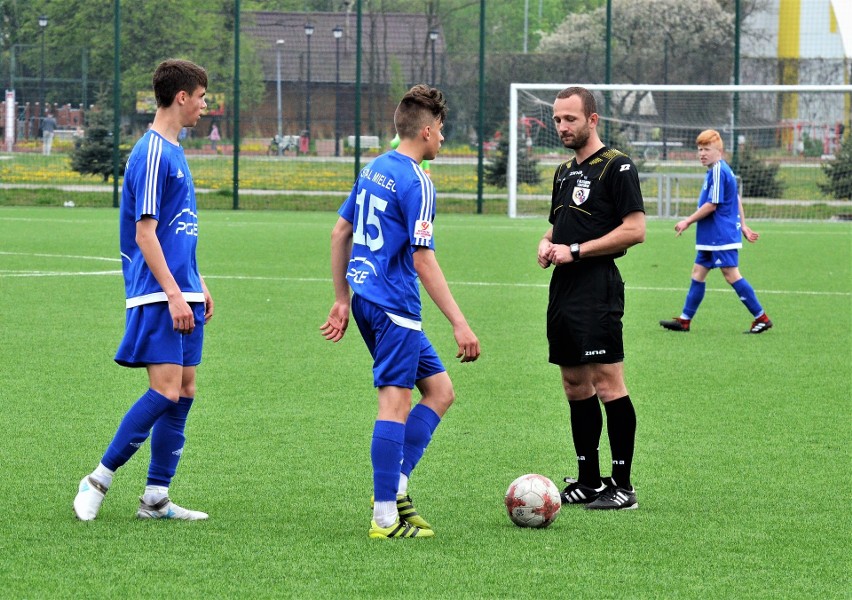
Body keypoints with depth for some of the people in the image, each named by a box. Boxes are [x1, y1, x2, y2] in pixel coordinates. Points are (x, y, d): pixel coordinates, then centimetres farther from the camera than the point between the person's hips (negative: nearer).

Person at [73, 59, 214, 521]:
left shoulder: (173, 152, 17)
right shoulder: (152, 154, -13)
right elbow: (145, 233, -17)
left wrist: (197, 285, 22)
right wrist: (174, 295, -20)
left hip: (181, 293, 10)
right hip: (158, 296, -10)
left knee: (184, 392, 6)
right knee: (165, 391, -14)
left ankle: (156, 497, 9)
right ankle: (98, 479, -5)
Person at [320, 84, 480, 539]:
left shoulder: (374, 169, 13)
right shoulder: (416, 183, -14)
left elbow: (339, 233, 18)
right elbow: (424, 261, -18)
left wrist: (342, 299, 24)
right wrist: (459, 324, -17)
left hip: (366, 300, 9)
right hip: (394, 305, -9)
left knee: (439, 390, 13)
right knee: (395, 403, -8)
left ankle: (394, 486, 7)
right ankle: (386, 516, -9)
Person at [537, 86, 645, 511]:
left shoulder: (617, 167, -8)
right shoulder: (564, 172, 19)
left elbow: (634, 230, -14)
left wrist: (575, 250, -15)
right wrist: (546, 244, 5)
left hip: (598, 289, -9)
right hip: (563, 288, 9)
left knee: (607, 383, -10)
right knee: (575, 386, 10)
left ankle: (623, 486, -8)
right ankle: (588, 482, 16)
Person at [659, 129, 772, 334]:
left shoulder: (718, 171, -16)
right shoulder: (724, 170, 15)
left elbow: (712, 205, -19)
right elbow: (737, 200, 22)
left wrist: (688, 221, -13)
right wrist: (743, 225, 26)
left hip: (722, 235, -10)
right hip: (712, 237, 10)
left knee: (731, 275, -9)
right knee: (698, 273, 10)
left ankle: (762, 318, -5)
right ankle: (685, 320, 13)